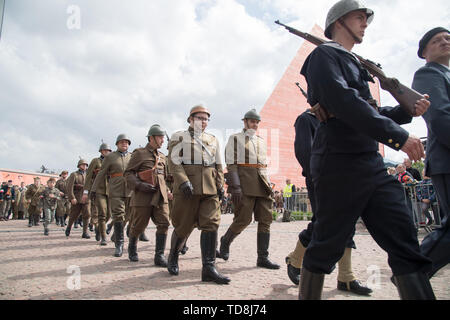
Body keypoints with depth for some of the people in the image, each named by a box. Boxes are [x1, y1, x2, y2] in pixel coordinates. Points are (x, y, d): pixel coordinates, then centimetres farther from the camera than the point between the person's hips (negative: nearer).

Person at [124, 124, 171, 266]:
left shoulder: (162, 156, 17)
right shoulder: (139, 153, 0)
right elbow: (128, 173, -4)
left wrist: (167, 191, 17)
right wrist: (139, 185, -18)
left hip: (160, 196, 5)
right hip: (143, 196, -5)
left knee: (164, 223, -7)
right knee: (138, 226, 7)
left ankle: (159, 255, -1)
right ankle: (132, 249, 33)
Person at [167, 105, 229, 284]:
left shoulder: (213, 140, 21)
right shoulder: (179, 137, 7)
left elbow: (218, 165, 21)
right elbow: (173, 162, -5)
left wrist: (220, 185, 9)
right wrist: (183, 181, -18)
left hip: (210, 189, 4)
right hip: (187, 188, -4)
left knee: (211, 224, -6)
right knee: (184, 226, 3)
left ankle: (209, 268, -3)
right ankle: (173, 258, 29)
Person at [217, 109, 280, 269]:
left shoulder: (261, 141, 22)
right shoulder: (235, 139, 4)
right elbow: (231, 164, -6)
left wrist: (268, 184, 14)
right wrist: (235, 187, -16)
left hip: (262, 184, 6)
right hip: (245, 184, -6)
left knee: (266, 220, 1)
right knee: (243, 219, -7)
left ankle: (263, 258, 7)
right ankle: (225, 242, 20)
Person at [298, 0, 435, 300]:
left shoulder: (354, 64, 26)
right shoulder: (324, 55, -1)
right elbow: (343, 102, -19)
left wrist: (408, 111, 13)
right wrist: (397, 135, -22)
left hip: (373, 165, 9)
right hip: (340, 165, -9)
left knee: (404, 241, 4)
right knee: (327, 246, 1)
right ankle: (307, 295, 19)